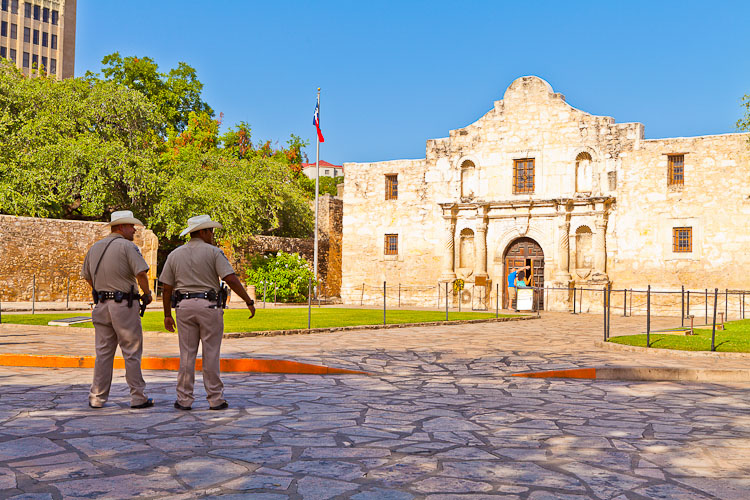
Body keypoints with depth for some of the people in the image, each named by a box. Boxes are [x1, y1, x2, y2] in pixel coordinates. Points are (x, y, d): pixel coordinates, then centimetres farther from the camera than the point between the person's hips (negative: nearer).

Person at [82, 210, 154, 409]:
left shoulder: (94, 248, 13)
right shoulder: (127, 246, -9)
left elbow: (87, 276, 20)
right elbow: (141, 273, -17)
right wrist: (147, 294, -2)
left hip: (101, 304, 6)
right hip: (124, 304, -6)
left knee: (103, 352, 12)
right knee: (132, 352, 0)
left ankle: (97, 397, 14)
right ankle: (138, 397, 3)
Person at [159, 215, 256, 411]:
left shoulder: (174, 255, 9)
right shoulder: (213, 252, -3)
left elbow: (167, 287, 8)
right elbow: (231, 279, -12)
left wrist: (167, 315, 14)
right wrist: (249, 301, -8)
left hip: (184, 306, 3)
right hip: (209, 306, -3)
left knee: (187, 354, 7)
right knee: (211, 354, 3)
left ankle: (184, 400, 8)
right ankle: (215, 399, 6)